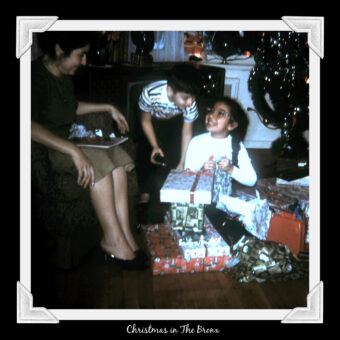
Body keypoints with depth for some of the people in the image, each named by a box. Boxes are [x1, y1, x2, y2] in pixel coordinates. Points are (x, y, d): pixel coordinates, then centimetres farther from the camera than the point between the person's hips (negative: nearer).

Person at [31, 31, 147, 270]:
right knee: (97, 159, -30)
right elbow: (30, 126, -34)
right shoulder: (35, 76, -19)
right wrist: (74, 151, -41)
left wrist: (108, 108, 25)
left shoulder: (65, 76, 11)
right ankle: (114, 238, -24)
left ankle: (124, 235, -22)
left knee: (117, 155, -17)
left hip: (67, 140, 8)